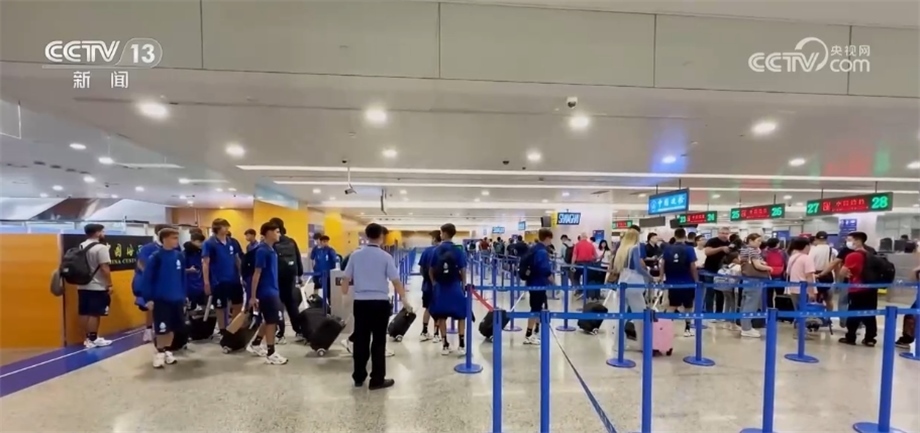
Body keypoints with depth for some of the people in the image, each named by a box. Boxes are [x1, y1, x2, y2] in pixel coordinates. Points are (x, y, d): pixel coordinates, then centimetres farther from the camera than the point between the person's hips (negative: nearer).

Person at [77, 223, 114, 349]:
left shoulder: (80, 247, 11)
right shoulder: (100, 247, -16)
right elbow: (105, 268, -19)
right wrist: (109, 285, -14)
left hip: (82, 286, 9)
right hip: (97, 287, -9)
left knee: (84, 313, 11)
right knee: (94, 314, -3)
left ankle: (88, 338, 19)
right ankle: (93, 339, 1)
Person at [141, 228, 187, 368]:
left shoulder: (179, 255, 1)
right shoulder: (156, 257, -12)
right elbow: (147, 278, -10)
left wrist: (184, 295, 10)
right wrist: (149, 299, -10)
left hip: (177, 299, 5)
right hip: (160, 300, -5)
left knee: (173, 327, 13)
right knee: (162, 329, 2)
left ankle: (167, 351, 29)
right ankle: (159, 353, 21)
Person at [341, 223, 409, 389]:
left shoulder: (355, 255, 1)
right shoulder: (386, 257, -7)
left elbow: (346, 279, 6)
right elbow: (396, 280, -7)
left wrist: (344, 296, 23)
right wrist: (404, 300, 4)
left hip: (360, 302, 3)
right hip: (380, 303, -3)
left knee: (360, 340, 12)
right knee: (378, 341, 4)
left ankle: (358, 377, 21)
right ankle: (377, 379, 9)